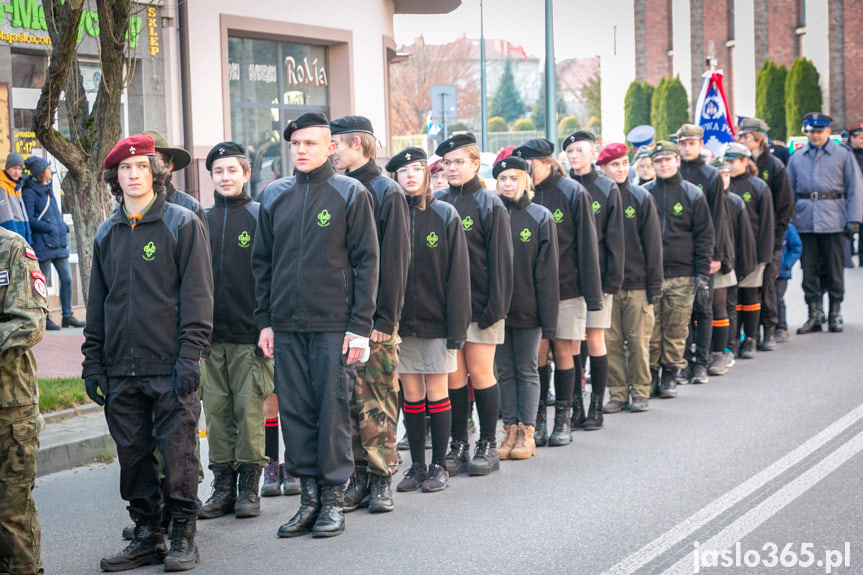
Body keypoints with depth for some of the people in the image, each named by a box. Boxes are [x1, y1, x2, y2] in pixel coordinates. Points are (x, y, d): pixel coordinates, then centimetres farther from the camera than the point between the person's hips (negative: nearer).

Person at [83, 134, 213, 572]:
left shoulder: (182, 224, 0)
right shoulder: (107, 234, 15)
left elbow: (197, 295, -5)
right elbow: (97, 303, 18)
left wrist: (190, 354, -12)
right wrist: (93, 363, 12)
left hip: (170, 368, -5)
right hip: (121, 368, 5)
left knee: (176, 449, -3)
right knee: (133, 453, 7)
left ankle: (183, 536, 7)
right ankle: (146, 536, 17)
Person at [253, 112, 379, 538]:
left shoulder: (350, 194, -1)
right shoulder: (274, 197, 11)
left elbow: (366, 262, -3)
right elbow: (262, 262, 15)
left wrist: (360, 326, -9)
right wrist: (264, 321, 8)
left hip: (334, 325, -4)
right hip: (286, 326, 4)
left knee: (333, 409, -1)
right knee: (294, 410, 5)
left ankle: (333, 498, 8)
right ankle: (309, 497, 14)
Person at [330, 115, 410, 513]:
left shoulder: (386, 193, -4)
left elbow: (395, 260, -8)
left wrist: (386, 318, -12)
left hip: (375, 316, -5)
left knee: (378, 398, -1)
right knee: (347, 398, 6)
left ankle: (381, 478, 6)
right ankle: (358, 476, 12)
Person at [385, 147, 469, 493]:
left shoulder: (445, 216, -2)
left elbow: (457, 275, -3)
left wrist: (457, 326, -8)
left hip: (436, 321, -2)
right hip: (401, 322, 2)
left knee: (436, 391, 3)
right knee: (411, 393, 7)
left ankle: (439, 466, 12)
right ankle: (417, 466, 16)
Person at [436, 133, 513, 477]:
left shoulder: (489, 205, -3)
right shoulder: (439, 203, 8)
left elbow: (501, 259, -6)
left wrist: (495, 306, -12)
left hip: (479, 304, -4)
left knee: (480, 373, 0)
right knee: (454, 376, 4)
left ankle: (488, 445, 10)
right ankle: (458, 446, 12)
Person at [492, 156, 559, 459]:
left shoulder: (541, 218, -3)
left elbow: (547, 272, -4)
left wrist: (548, 319, -8)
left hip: (527, 309, -2)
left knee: (527, 371, 5)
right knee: (505, 371, 8)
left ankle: (526, 433, 10)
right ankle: (510, 430, 14)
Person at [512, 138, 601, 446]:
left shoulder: (573, 193, -5)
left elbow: (587, 245, -5)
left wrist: (592, 293, -8)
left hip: (567, 288, -2)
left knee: (563, 351, 0)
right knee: (538, 351, 1)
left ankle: (564, 419, 10)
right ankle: (538, 420, 9)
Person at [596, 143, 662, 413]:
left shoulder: (641, 198, 2)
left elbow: (652, 244, 2)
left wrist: (655, 284, -3)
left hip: (637, 283, -1)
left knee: (638, 340, 2)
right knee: (611, 341, 3)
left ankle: (640, 392, 12)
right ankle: (618, 393, 11)